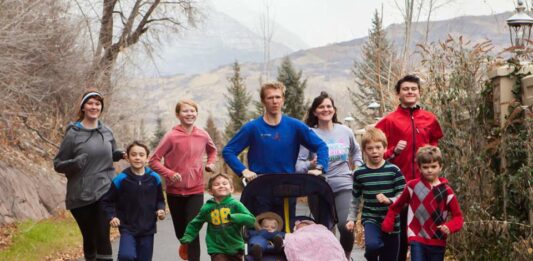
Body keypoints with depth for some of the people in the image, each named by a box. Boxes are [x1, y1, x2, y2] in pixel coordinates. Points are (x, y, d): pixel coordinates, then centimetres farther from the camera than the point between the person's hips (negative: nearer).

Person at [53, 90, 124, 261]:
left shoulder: (107, 132, 5)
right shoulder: (73, 134, -6)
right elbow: (58, 164, -3)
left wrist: (121, 155, -3)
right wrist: (75, 163, -24)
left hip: (104, 193, 2)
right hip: (81, 196, -2)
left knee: (103, 237, -7)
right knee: (89, 238, 9)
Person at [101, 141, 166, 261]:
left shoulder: (154, 178, -2)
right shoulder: (121, 179, -9)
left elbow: (160, 199, 14)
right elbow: (107, 201, 1)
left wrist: (161, 210, -5)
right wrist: (111, 216, -12)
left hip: (148, 229, 3)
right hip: (128, 228, -3)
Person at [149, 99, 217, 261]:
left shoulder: (203, 135, -2)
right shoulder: (172, 136, -11)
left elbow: (212, 150, 22)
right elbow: (154, 161, -9)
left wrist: (211, 163, 3)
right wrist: (170, 174, -21)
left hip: (196, 190, 0)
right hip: (175, 191, 0)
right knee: (180, 231, 13)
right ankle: (188, 247, 44)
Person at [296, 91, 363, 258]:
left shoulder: (345, 131, 8)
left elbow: (356, 151, 28)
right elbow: (299, 163, -9)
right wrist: (310, 166, -29)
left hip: (344, 187, 1)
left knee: (346, 227, -15)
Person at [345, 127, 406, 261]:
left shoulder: (393, 170, -5)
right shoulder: (359, 173, 1)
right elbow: (355, 200, 11)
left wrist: (389, 200, -22)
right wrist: (351, 219, 5)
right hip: (370, 218, 0)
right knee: (372, 245, -30)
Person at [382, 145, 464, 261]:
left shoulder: (446, 191, -4)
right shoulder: (413, 186, -3)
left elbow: (458, 216, -1)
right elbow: (396, 206, 11)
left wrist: (449, 227, -20)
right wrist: (387, 223, 7)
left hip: (438, 242, 1)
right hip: (417, 239, -1)